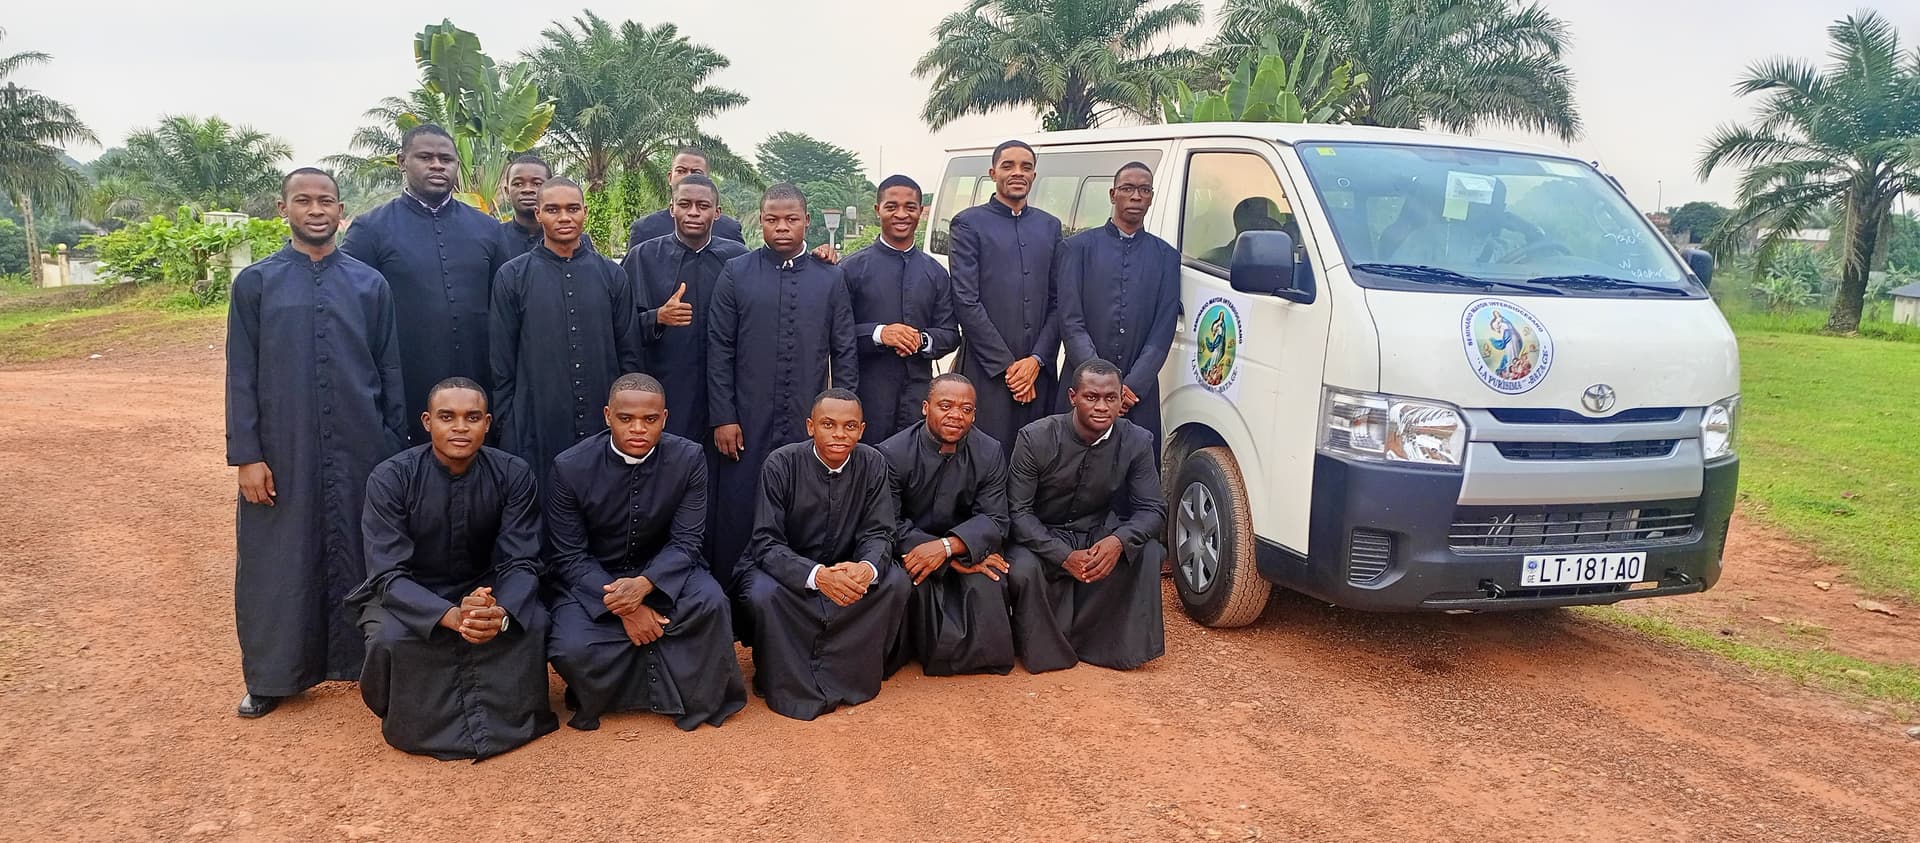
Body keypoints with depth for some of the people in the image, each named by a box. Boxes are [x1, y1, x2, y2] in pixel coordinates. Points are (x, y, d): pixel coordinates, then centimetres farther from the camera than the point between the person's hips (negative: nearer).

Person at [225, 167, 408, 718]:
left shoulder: (370, 284, 4)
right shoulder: (254, 283, 2)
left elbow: (390, 372, 6)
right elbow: (241, 376, 0)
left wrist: (396, 448, 4)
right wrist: (246, 455, -5)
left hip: (360, 450, 1)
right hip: (283, 451, 0)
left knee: (357, 553, 8)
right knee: (279, 560, 6)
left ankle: (359, 660, 23)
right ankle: (273, 675, 20)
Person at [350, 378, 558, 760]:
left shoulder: (513, 474, -13)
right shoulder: (390, 479, -17)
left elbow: (520, 564, -15)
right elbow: (388, 575, -22)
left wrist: (500, 614, -40)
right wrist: (451, 616, -42)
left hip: (484, 589, 1)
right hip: (407, 597, -1)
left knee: (531, 624, -28)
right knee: (390, 639, -33)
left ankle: (500, 720, -3)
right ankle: (414, 723, -1)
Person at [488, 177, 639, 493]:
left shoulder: (612, 276, 6)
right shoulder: (512, 277, 2)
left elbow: (629, 354, 9)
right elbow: (501, 363, 4)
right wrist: (506, 426, 2)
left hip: (603, 426, 1)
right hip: (536, 428, -1)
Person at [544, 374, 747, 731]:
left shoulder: (689, 458, -12)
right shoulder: (570, 467, -15)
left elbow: (685, 541, -12)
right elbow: (568, 556, -11)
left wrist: (644, 584, -32)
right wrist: (623, 607, -24)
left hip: (661, 572, 1)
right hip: (592, 580, -1)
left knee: (710, 601, -29)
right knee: (571, 649, -28)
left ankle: (694, 699, -6)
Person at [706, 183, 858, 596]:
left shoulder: (830, 278, 6)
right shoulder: (736, 274, 3)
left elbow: (845, 352, 6)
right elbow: (719, 350, 1)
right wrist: (722, 418, -3)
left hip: (810, 423, 1)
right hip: (748, 423, -1)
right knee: (738, 514, 3)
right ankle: (731, 598, 16)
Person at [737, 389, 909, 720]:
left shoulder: (872, 463, -9)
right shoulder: (781, 464, -18)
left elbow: (878, 533, -9)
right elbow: (767, 543, -22)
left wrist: (866, 568, -36)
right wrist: (817, 576, -41)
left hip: (845, 569, 3)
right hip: (787, 570, -3)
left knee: (895, 582, -23)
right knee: (764, 593, -35)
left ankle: (842, 678, -11)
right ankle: (792, 689, -12)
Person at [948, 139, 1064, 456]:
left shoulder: (1049, 226, 15)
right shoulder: (969, 223, 2)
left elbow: (1058, 302, 10)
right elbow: (966, 302, -6)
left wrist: (1037, 360, -4)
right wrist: (1007, 365, -9)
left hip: (1039, 369, 4)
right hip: (987, 370, -4)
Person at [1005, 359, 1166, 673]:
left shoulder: (1136, 442, -11)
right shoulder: (1036, 438, -18)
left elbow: (1153, 509, -9)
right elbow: (1018, 511, -17)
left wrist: (1119, 540, -33)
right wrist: (1064, 556, -31)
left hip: (1098, 536, 3)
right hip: (1042, 537, -3)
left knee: (1149, 552, -24)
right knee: (1022, 571, -33)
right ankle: (1044, 648, -4)